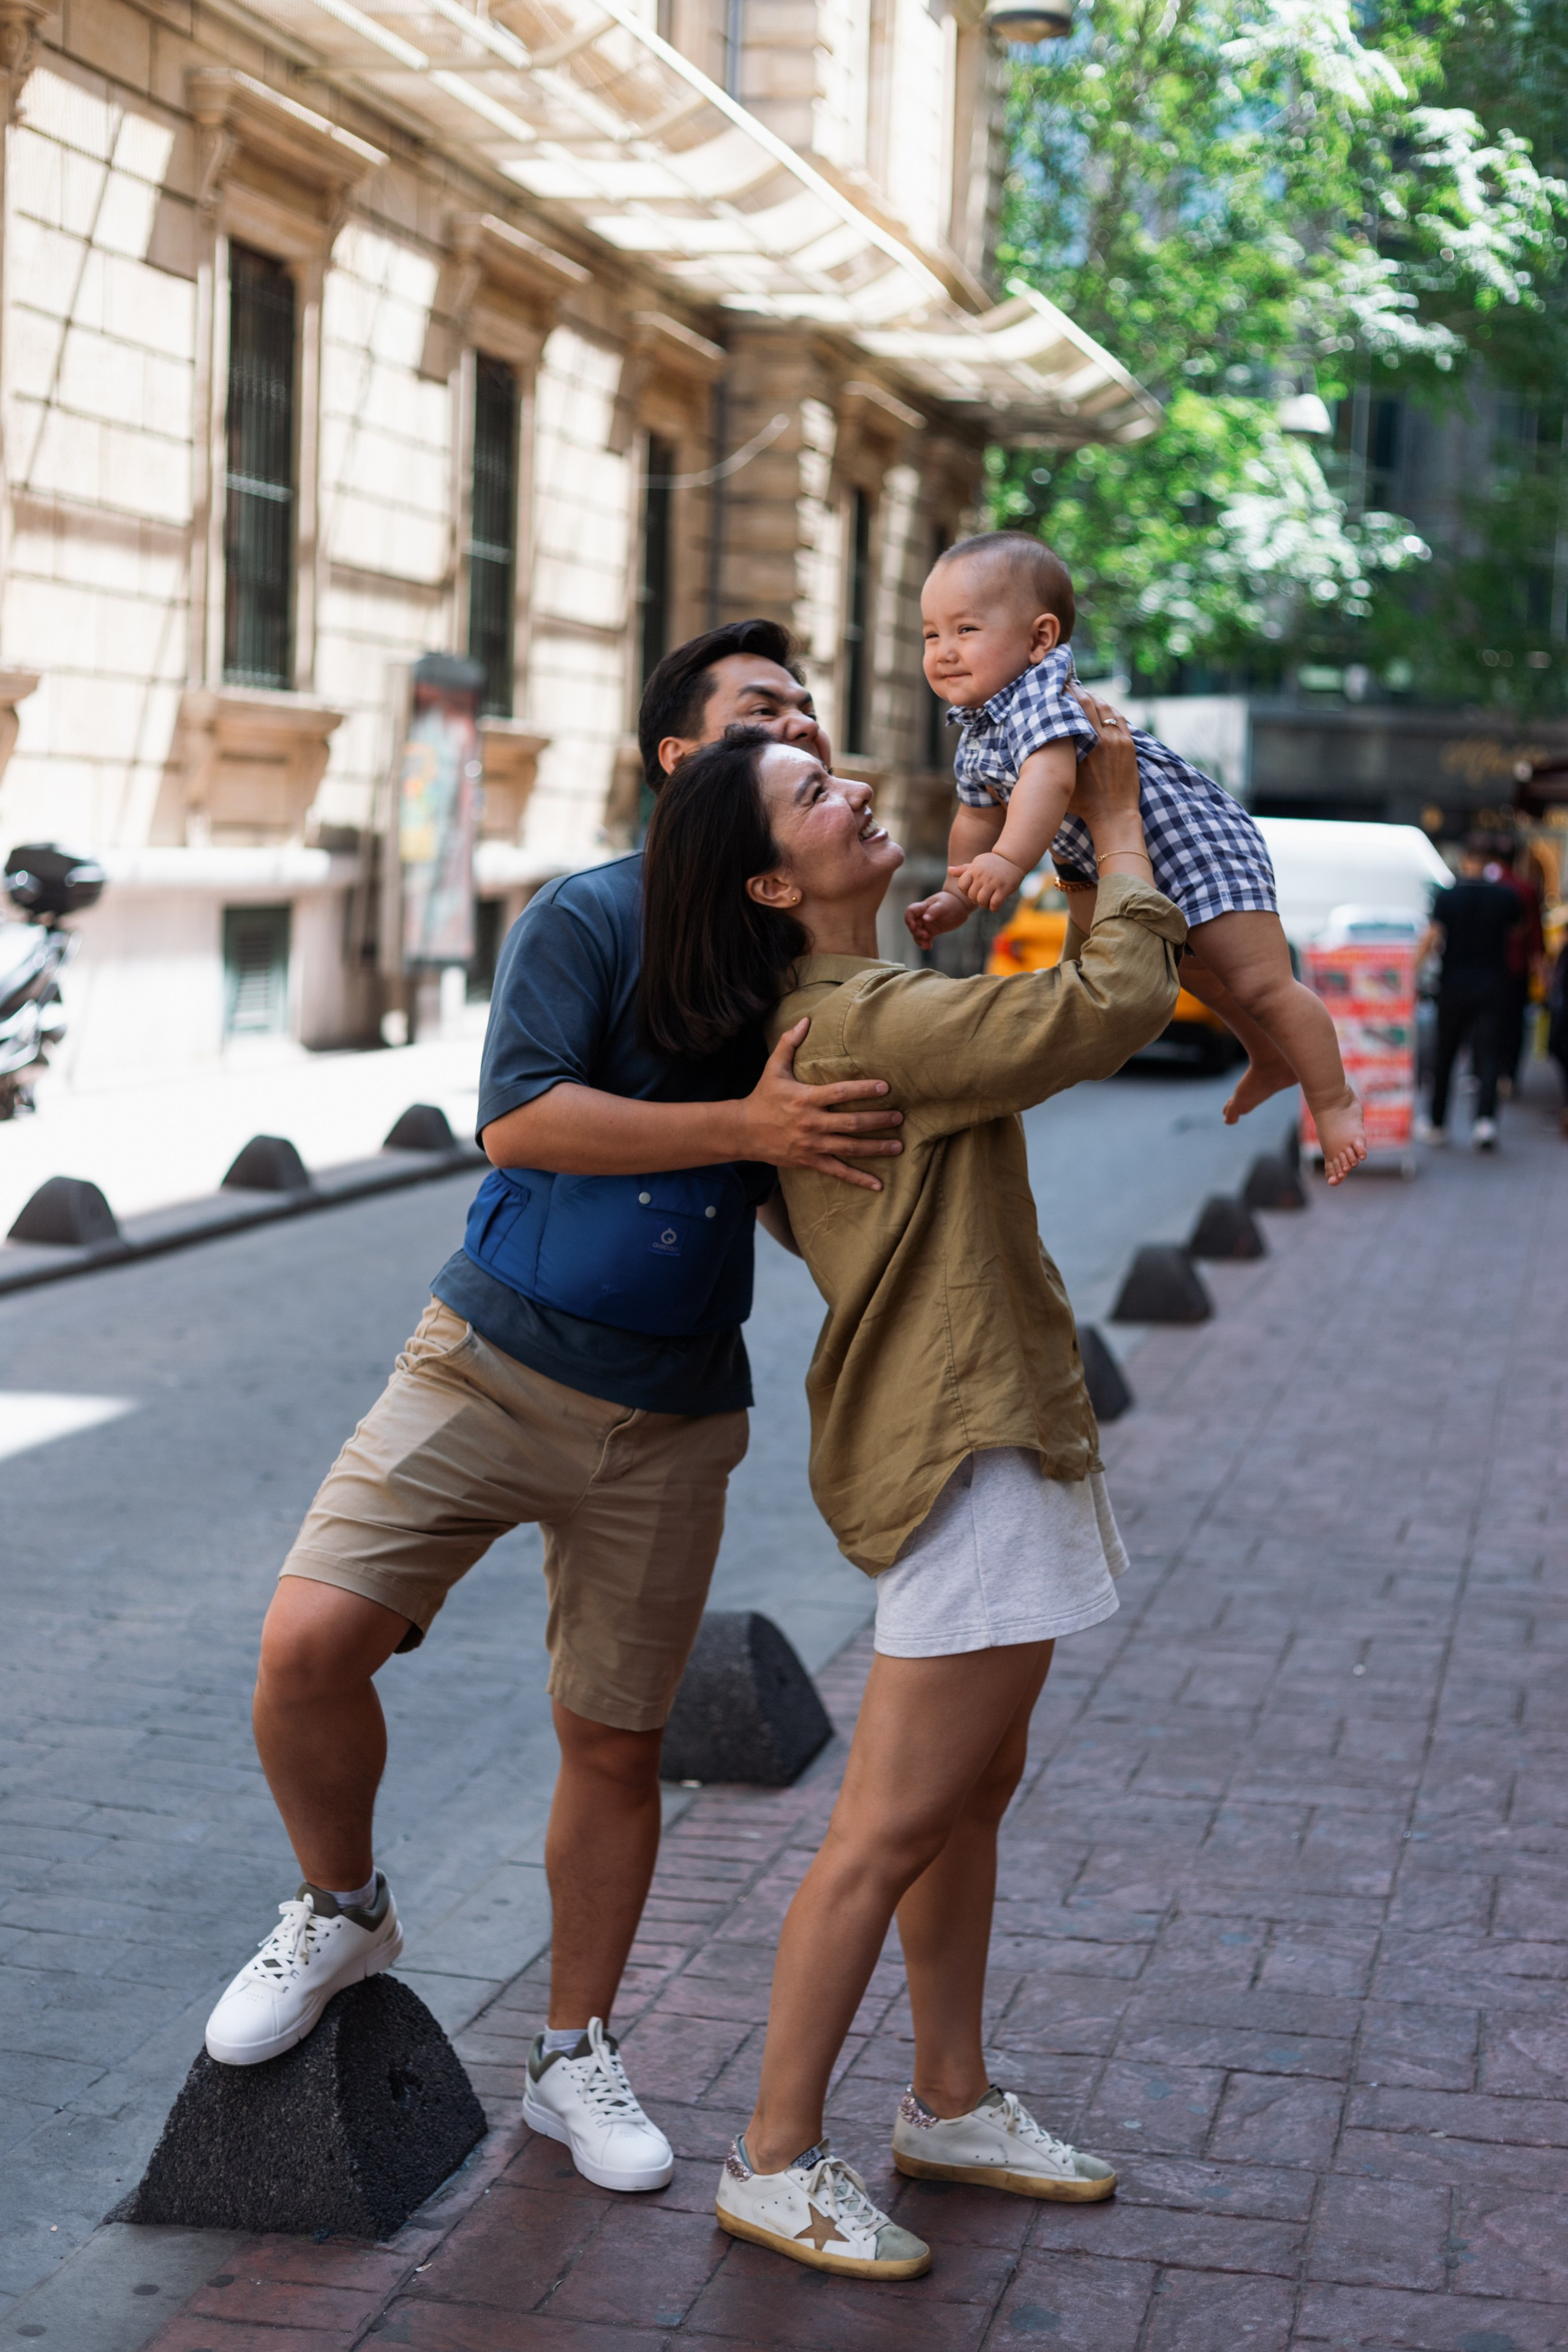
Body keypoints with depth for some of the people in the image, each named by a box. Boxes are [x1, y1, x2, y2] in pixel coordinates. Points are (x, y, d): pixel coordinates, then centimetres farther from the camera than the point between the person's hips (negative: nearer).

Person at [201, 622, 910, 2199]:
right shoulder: (590, 918, -9)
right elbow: (520, 1118, -25)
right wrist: (751, 1128, -32)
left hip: (670, 1419, 3)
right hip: (493, 1362, -3)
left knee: (613, 1742, 9)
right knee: (308, 1647, -15)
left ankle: (574, 2056, 28)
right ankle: (342, 1912, 14)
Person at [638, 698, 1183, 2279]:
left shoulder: (850, 1011, 12)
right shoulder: (858, 1026, -21)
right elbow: (1110, 1007, -22)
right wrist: (1117, 817, -9)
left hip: (996, 1430, 11)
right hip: (962, 1449, -11)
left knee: (973, 1794, 19)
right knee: (892, 1825, -4)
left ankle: (952, 2105, 32)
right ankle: (776, 2164, 7)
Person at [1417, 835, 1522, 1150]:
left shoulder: (1448, 896, -7)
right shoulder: (1505, 896, -1)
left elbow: (1432, 938, -12)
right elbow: (1513, 937, 13)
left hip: (1455, 986, 0)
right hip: (1492, 987, 0)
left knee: (1445, 1056, 13)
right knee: (1488, 1056, -3)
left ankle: (1437, 1123, 23)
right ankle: (1485, 1118, -23)